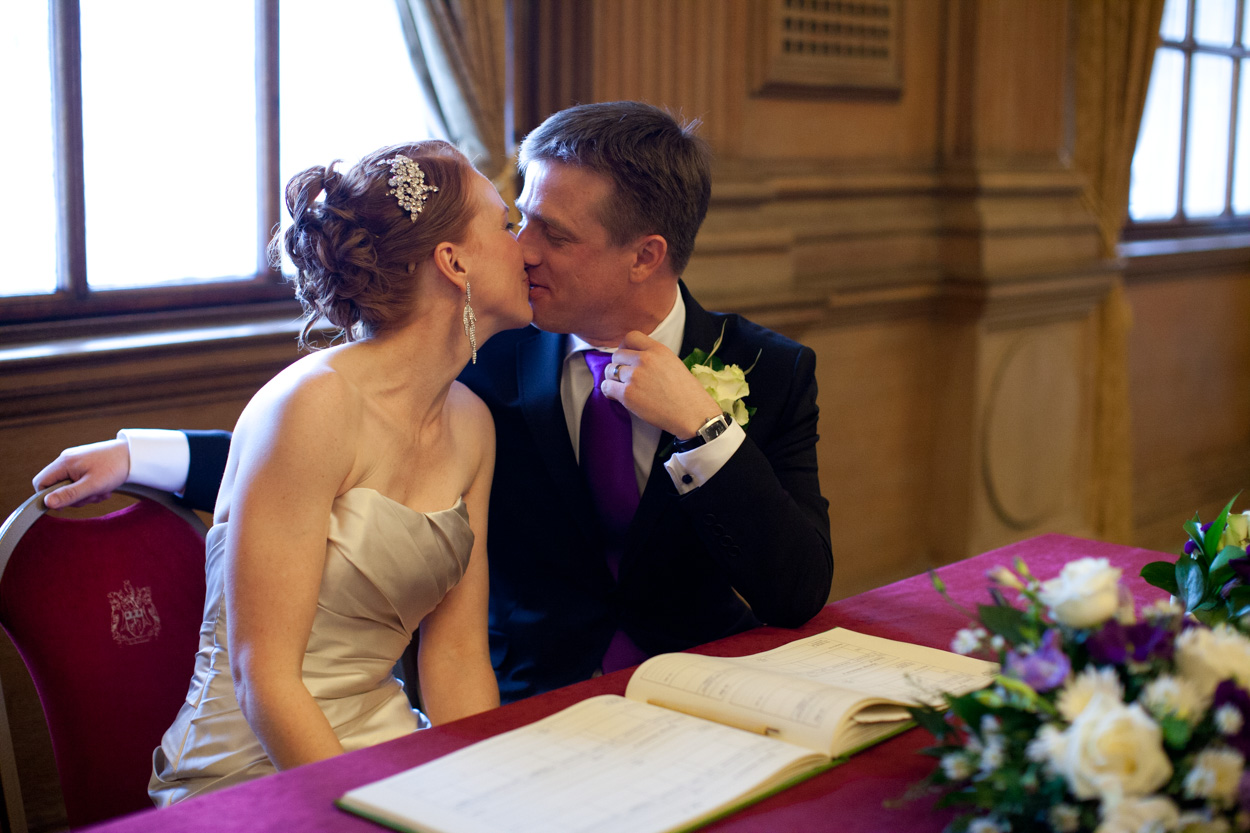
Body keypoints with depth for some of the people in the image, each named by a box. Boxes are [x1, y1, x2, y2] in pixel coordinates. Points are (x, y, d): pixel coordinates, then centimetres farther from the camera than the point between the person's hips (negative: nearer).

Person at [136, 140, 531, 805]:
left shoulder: (470, 424, 6)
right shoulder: (316, 402, -17)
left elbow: (456, 654, 5)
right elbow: (264, 679, -18)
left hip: (386, 749, 7)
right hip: (259, 774, -7)